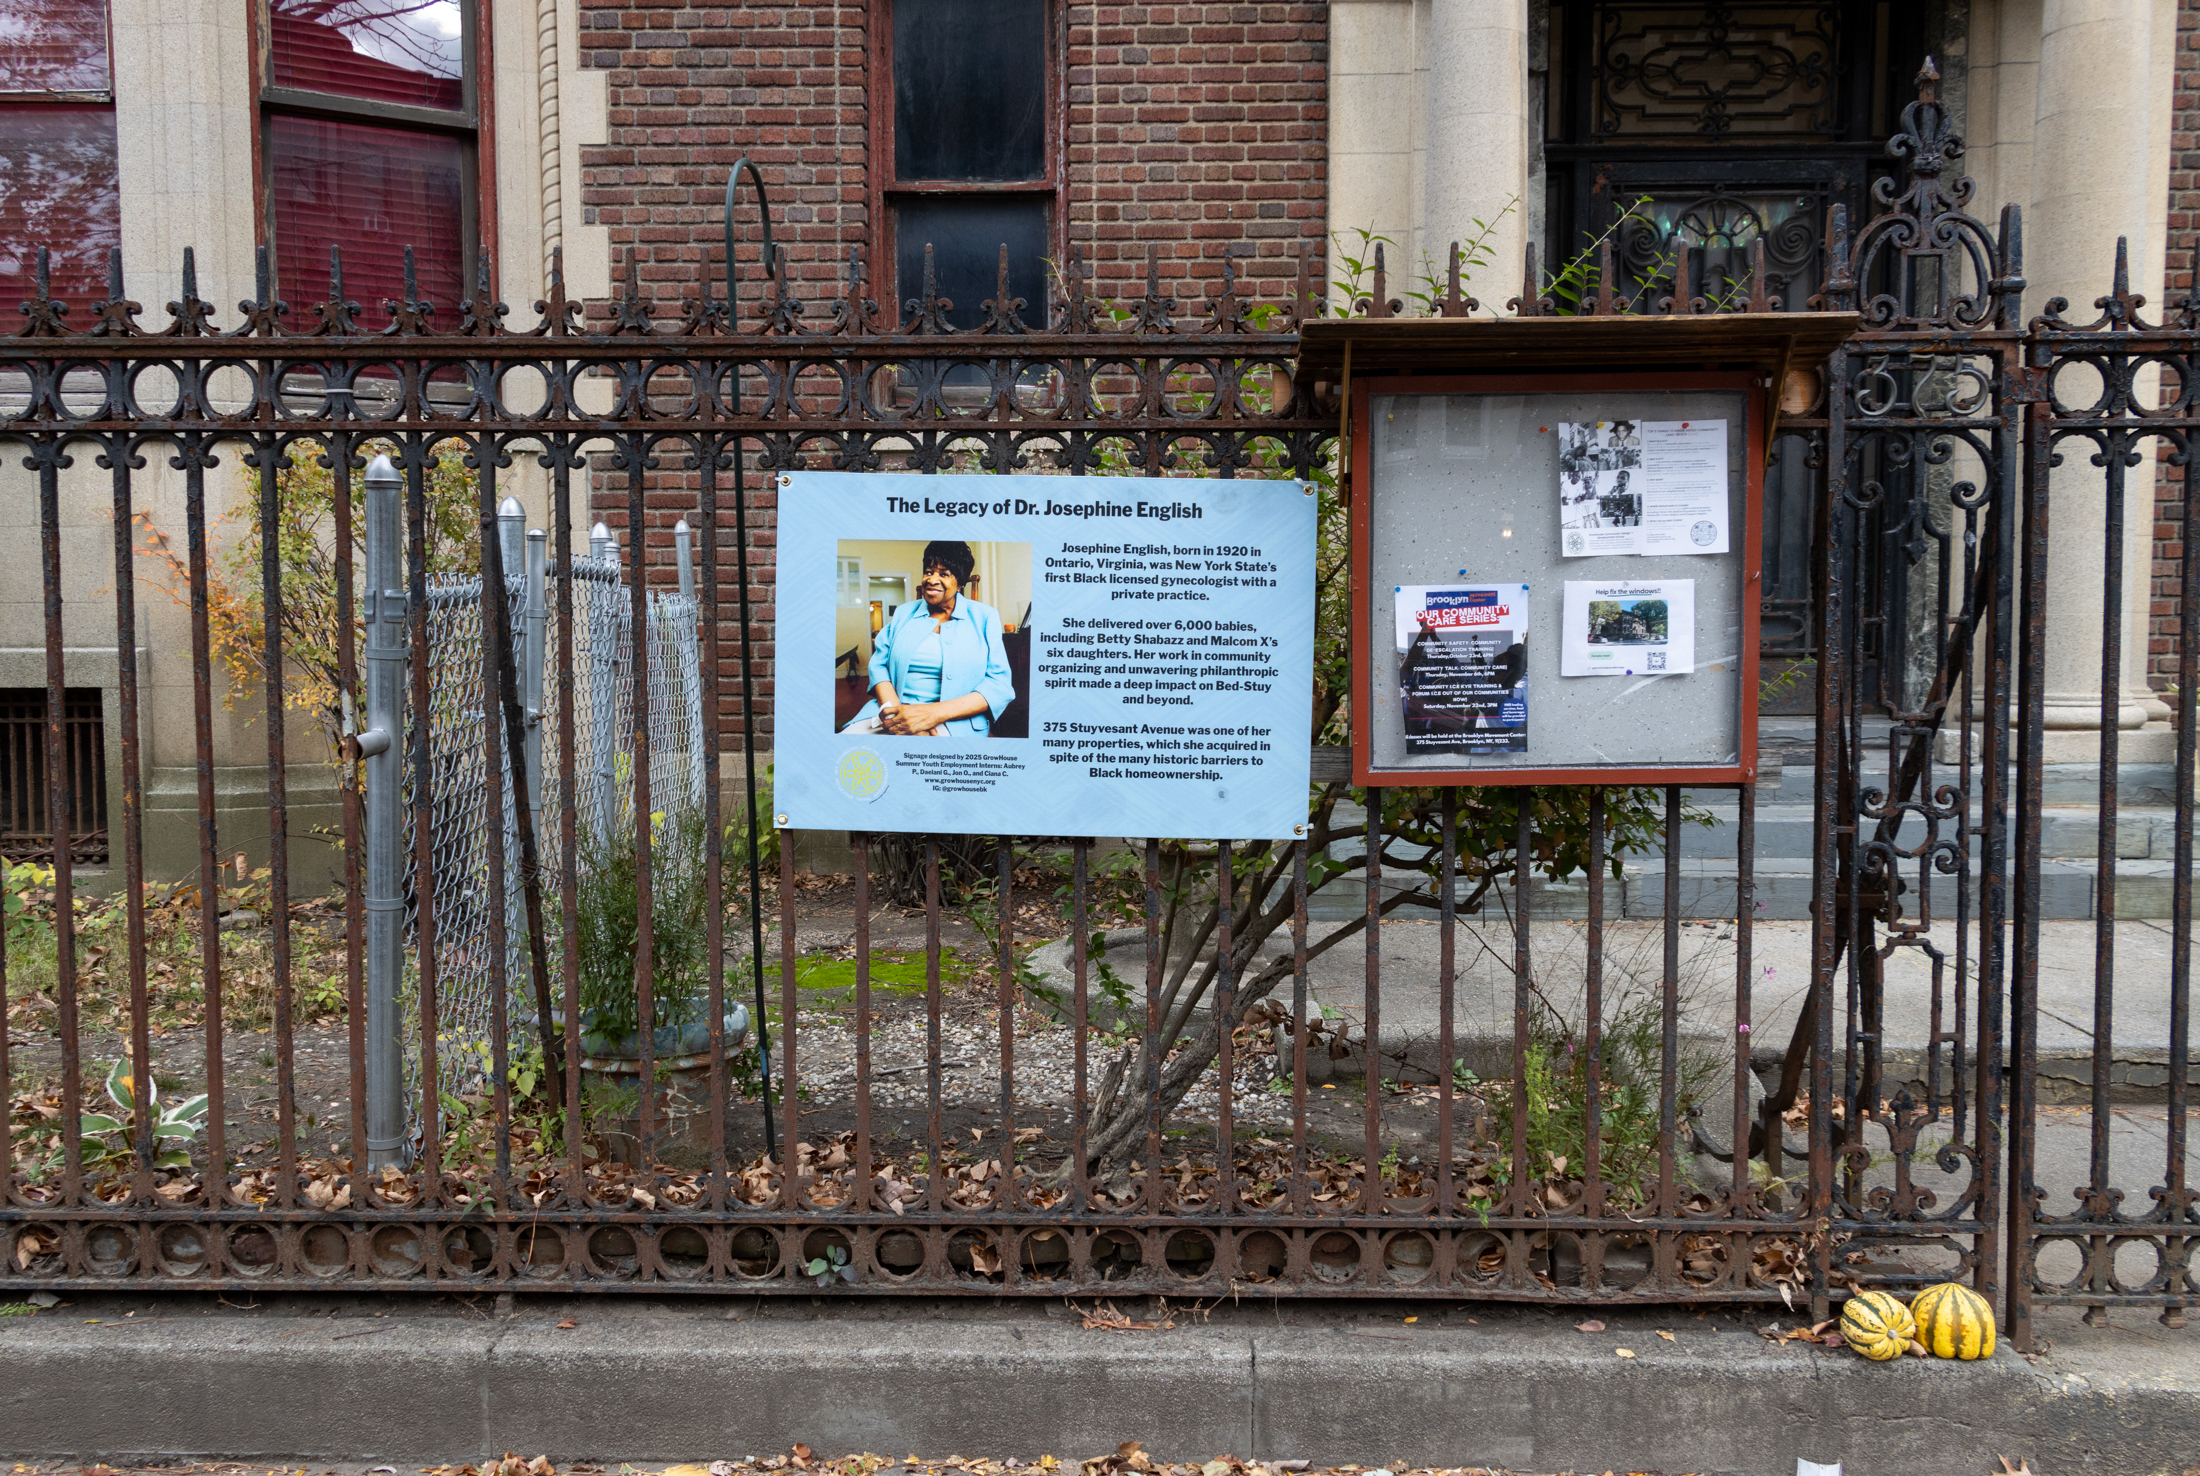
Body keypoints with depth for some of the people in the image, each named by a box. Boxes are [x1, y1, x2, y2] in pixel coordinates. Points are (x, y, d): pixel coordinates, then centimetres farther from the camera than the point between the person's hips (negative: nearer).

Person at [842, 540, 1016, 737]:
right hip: (896, 713, 4)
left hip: (953, 721, -4)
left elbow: (1000, 684, -4)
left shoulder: (984, 617, 5)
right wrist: (895, 709, -16)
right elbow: (879, 664, 7)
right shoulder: (904, 613, 16)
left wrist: (936, 713, -18)